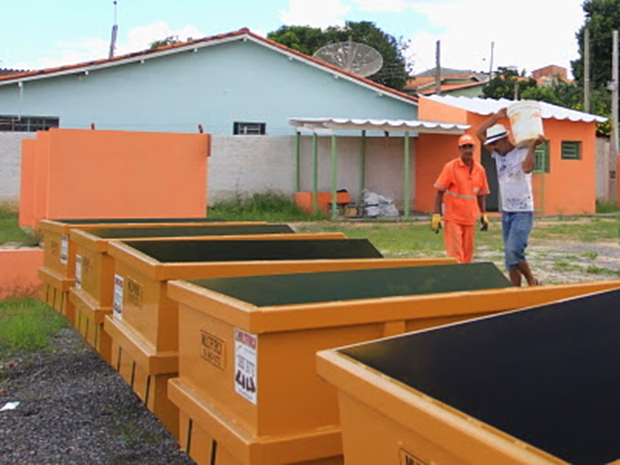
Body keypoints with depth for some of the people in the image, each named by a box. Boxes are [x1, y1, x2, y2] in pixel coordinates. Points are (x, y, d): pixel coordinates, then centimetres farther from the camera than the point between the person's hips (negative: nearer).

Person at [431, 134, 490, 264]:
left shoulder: (480, 170, 7)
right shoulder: (450, 167, -5)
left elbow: (481, 195, 17)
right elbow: (439, 192, -5)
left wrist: (483, 215, 13)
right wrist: (436, 215, -11)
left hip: (470, 219, 4)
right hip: (453, 219, -4)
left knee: (467, 255, 8)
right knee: (455, 254, -7)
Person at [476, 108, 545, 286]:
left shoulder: (522, 153, -12)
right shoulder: (498, 154, 8)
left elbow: (527, 168, -34)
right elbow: (480, 133, 8)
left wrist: (531, 146, -28)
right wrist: (497, 116, 2)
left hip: (523, 213, -7)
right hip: (506, 212, 7)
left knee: (513, 251, -20)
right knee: (510, 256, 8)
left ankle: (532, 282, 0)